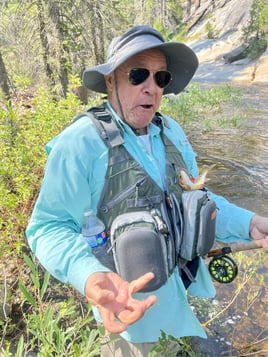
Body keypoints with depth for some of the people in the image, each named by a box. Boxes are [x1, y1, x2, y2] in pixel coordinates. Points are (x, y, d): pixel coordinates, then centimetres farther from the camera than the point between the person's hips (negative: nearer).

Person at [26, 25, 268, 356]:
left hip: (178, 280, 7)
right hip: (127, 294, -6)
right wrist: (89, 275, -40)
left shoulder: (172, 131, -3)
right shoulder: (80, 143, -24)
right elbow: (49, 228, -21)